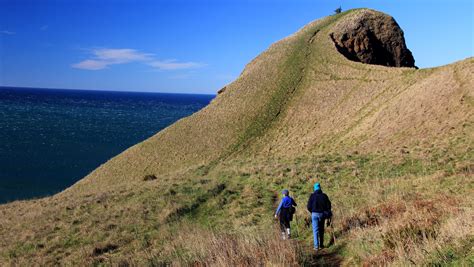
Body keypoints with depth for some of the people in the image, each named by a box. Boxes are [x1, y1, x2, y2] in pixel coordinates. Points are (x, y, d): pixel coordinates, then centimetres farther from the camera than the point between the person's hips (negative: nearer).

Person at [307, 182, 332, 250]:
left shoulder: (312, 196, -5)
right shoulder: (324, 195, 0)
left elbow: (309, 206, -5)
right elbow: (328, 205, -1)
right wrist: (326, 212, 14)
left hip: (314, 214, -2)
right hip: (322, 214, 2)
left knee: (315, 230, 0)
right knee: (321, 230, 15)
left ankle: (316, 246, -6)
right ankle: (321, 245, 18)